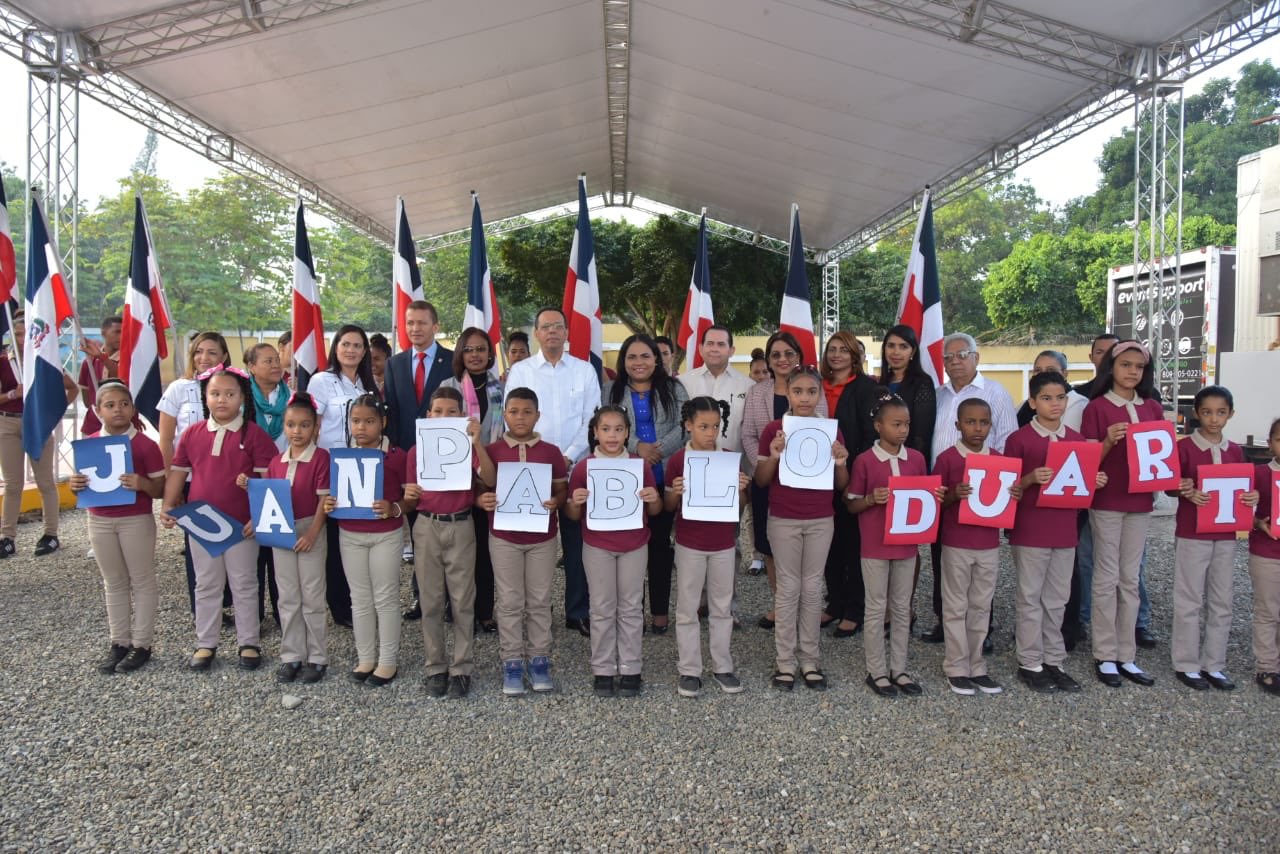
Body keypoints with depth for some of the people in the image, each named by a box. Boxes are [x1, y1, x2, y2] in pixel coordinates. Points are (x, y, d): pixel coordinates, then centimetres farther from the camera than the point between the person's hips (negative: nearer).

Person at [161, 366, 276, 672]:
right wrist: (168, 506, 1)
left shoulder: (254, 434, -8)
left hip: (241, 525, -3)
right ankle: (205, 643, 28)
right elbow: (177, 472, 10)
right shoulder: (192, 434, 3)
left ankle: (248, 643, 21)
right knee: (206, 585, 15)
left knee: (244, 584, 9)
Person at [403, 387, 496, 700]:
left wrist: (477, 442, -24)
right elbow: (410, 502, 9)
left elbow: (490, 481, -17)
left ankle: (461, 668, 14)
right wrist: (409, 496, -14)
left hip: (460, 528, -1)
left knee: (463, 602, 4)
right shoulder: (416, 451, 3)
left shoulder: (468, 447, -1)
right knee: (430, 602, 8)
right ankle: (435, 667, 20)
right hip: (427, 528, 2)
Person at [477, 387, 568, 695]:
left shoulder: (551, 452, -1)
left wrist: (555, 502, -19)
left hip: (543, 537, 1)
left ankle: (539, 659, 23)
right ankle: (512, 662, 18)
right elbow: (477, 489, 3)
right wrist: (482, 501, -19)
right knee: (509, 602, 7)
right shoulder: (491, 451, -2)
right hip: (503, 537, 0)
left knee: (539, 601, 10)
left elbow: (562, 490, 3)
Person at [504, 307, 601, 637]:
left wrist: (568, 456, -9)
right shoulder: (520, 370, 5)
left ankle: (578, 612, 14)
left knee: (577, 539, 4)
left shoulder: (585, 370, 6)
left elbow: (592, 420, 1)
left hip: (575, 466, 0)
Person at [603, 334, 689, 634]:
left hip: (665, 479, 0)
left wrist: (657, 451, -17)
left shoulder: (674, 390, 10)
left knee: (660, 542, 7)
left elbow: (684, 426, -3)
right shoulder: (610, 391, 9)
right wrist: (637, 447, -17)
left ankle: (660, 609, 17)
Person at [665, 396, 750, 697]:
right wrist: (675, 492, -22)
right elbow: (669, 507, -1)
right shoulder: (677, 460, -8)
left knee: (722, 607, 13)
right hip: (689, 544, -2)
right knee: (687, 609, 7)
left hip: (723, 543, 2)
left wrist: (741, 489, -14)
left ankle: (722, 666, 26)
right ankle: (690, 670, 19)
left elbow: (740, 505, 7)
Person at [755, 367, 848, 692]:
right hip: (783, 520, -2)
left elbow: (842, 485, 6)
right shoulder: (774, 429, -6)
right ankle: (785, 661, 14)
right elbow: (761, 481, -2)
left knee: (812, 587, 9)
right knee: (788, 587, 4)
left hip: (821, 520, 2)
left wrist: (840, 463, -14)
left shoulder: (831, 430, 0)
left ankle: (810, 659, 19)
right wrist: (774, 457, -20)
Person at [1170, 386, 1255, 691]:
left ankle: (1214, 664, 21)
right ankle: (1186, 664, 12)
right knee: (1189, 601, 2)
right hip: (1192, 534, -5)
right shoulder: (1184, 447, -7)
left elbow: (1242, 487, 13)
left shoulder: (1235, 451, 7)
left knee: (1221, 602, 11)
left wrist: (1252, 496, -8)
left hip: (1226, 534, 5)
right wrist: (1187, 493, -26)